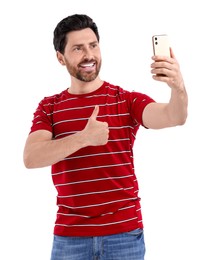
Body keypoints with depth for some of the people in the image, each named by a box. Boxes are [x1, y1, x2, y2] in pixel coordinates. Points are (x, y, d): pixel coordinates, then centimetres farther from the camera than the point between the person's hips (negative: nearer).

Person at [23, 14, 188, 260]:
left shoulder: (128, 100, 0)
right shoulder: (49, 107, 4)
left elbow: (173, 118, -18)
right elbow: (31, 158, -11)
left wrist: (178, 87, -41)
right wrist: (84, 137, -25)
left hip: (125, 233, 0)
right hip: (69, 236, 1)